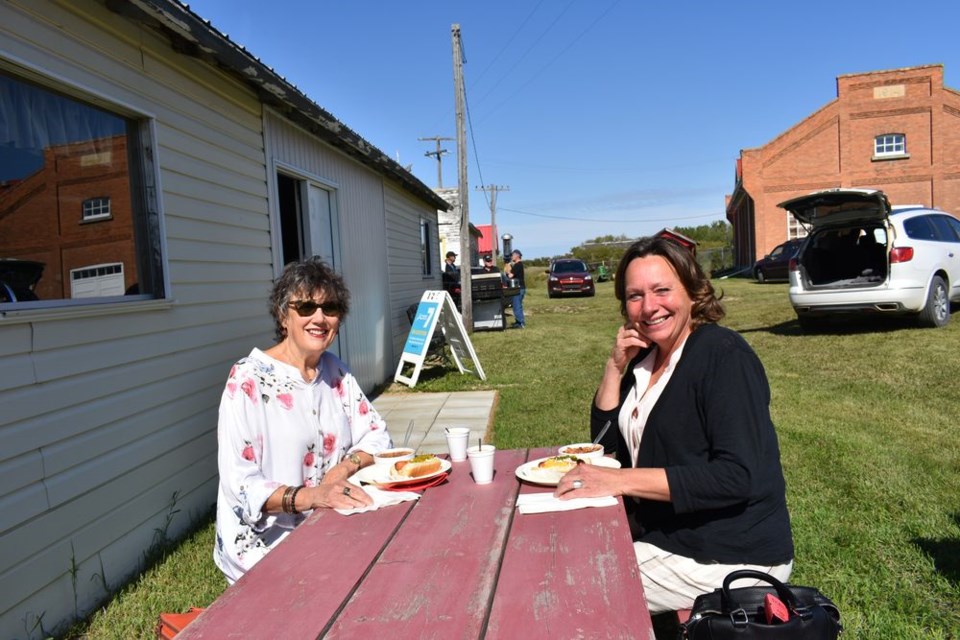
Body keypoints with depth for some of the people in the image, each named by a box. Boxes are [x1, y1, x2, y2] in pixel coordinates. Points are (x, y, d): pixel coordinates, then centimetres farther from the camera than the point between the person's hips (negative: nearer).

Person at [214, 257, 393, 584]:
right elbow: (239, 484, -17)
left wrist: (344, 468, -13)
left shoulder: (334, 370, 6)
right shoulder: (248, 380, -13)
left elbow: (377, 436, 7)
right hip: (266, 542, -5)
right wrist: (311, 496, -32)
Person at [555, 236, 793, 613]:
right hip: (664, 535, 8)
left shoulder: (724, 356, -18)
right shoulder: (646, 356, 5)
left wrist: (620, 480, -28)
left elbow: (736, 477, -26)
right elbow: (607, 441, 7)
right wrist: (616, 366, -5)